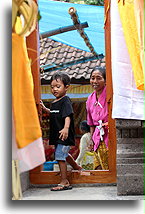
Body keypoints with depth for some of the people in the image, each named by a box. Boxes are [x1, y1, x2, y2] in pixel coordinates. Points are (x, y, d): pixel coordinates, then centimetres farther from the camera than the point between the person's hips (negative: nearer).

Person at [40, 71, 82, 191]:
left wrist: (66, 128, -40)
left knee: (60, 156, -10)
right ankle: (77, 167, 48)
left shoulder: (65, 101, -14)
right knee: (64, 155, 25)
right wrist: (45, 109, 26)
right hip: (57, 136, 10)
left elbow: (68, 116, -27)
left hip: (64, 135, -10)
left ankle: (64, 182, -3)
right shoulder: (55, 102, 13)